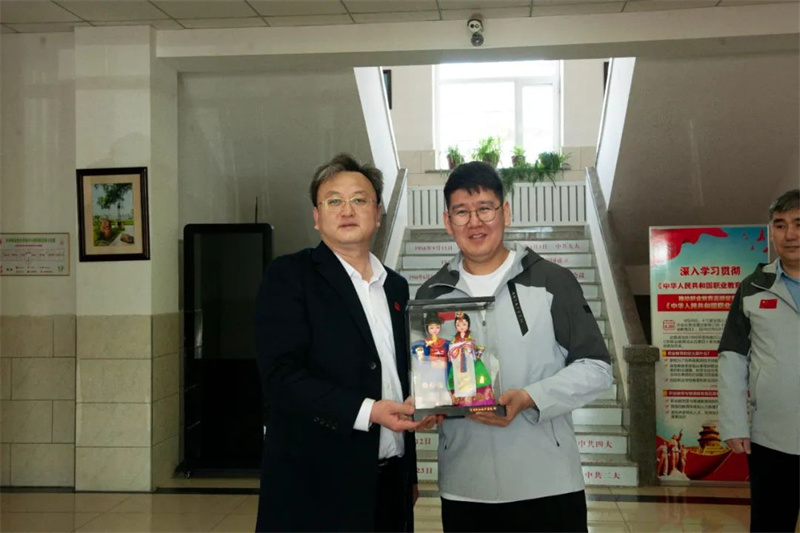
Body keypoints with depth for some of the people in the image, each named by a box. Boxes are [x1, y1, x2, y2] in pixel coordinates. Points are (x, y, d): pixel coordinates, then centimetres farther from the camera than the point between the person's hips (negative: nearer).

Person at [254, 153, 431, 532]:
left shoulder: (396, 286, 11)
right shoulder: (288, 276, -7)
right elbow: (281, 376, -16)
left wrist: (410, 473, 16)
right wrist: (367, 411, -23)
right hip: (317, 485, -5)